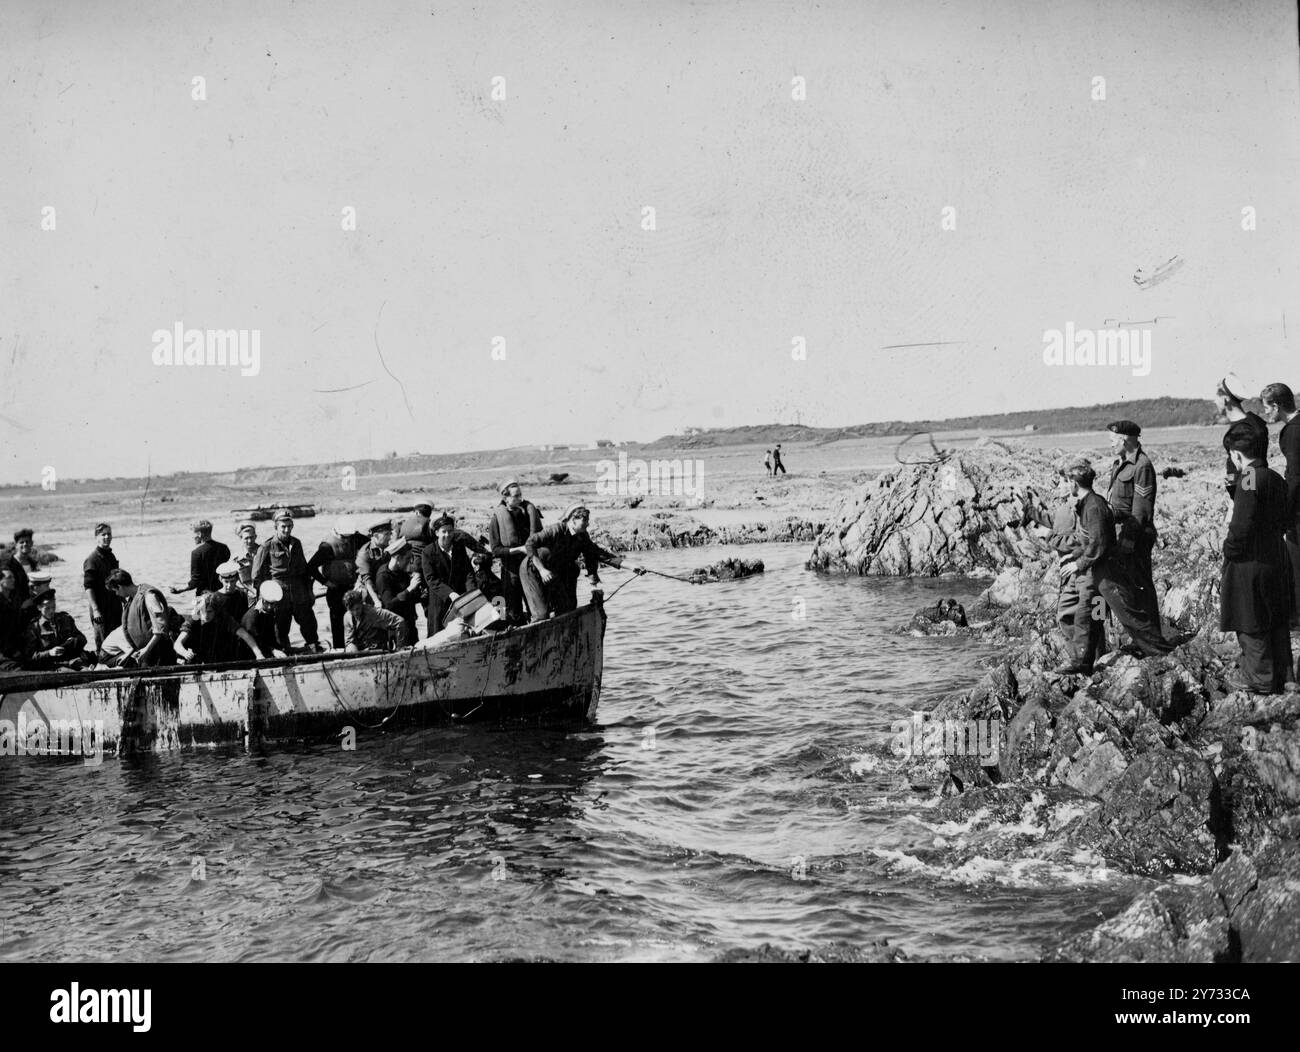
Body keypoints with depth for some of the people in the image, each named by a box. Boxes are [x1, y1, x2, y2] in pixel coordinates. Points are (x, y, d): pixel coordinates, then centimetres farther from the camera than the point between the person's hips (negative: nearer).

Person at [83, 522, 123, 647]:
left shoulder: (111, 556, 13)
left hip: (115, 606, 8)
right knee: (103, 643, -3)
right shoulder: (92, 559, -12)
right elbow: (88, 587, -17)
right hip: (101, 607, -8)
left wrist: (123, 599, 25)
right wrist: (95, 610, -23)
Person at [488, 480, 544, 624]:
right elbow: (495, 550, -8)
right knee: (514, 612, 3)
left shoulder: (530, 511, 2)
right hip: (511, 570, -2)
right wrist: (518, 549, -18)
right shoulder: (497, 518, -7)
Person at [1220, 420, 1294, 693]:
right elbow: (1282, 521, 15)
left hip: (1250, 565, -8)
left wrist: (1229, 551, -8)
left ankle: (1260, 680, 9)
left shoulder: (1249, 479, -18)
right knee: (1277, 623, 16)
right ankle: (1280, 676, 25)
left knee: (1251, 627, 3)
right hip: (1277, 558, 8)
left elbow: (1241, 526, -21)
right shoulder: (1276, 479, 7)